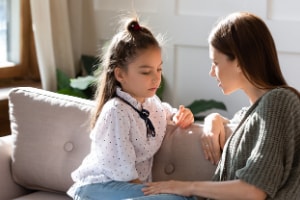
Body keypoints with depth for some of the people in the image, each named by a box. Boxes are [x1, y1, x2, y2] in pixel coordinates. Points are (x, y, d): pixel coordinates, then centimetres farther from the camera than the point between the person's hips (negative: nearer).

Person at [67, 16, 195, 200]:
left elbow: (166, 112, 31)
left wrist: (180, 115, 8)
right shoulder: (116, 112, -20)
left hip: (135, 184, 8)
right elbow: (122, 173, -21)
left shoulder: (151, 101, 6)